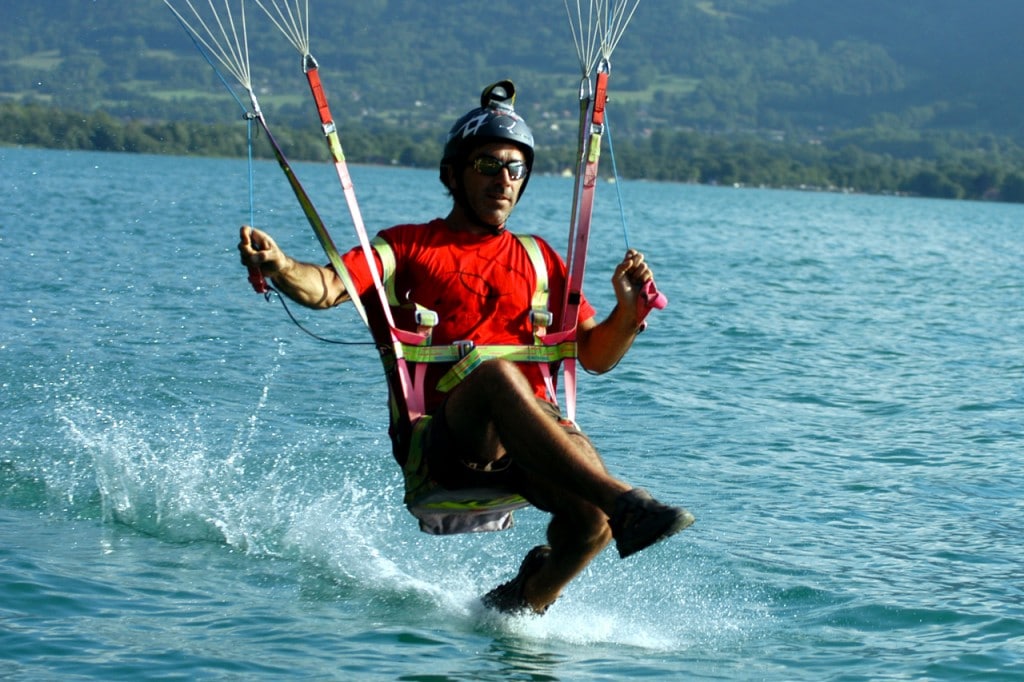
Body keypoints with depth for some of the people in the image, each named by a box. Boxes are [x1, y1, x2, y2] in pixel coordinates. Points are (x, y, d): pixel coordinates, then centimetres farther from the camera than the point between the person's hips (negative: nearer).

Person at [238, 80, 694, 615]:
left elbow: (595, 356, 19)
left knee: (592, 516, -29)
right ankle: (626, 504, -43)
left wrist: (629, 308, -1)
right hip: (445, 442, -3)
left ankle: (524, 603, 3)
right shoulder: (408, 246, 14)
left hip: (528, 446, 3)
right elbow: (325, 288, -1)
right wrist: (276, 265, -22)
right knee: (492, 368, -37)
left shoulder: (538, 260, 22)